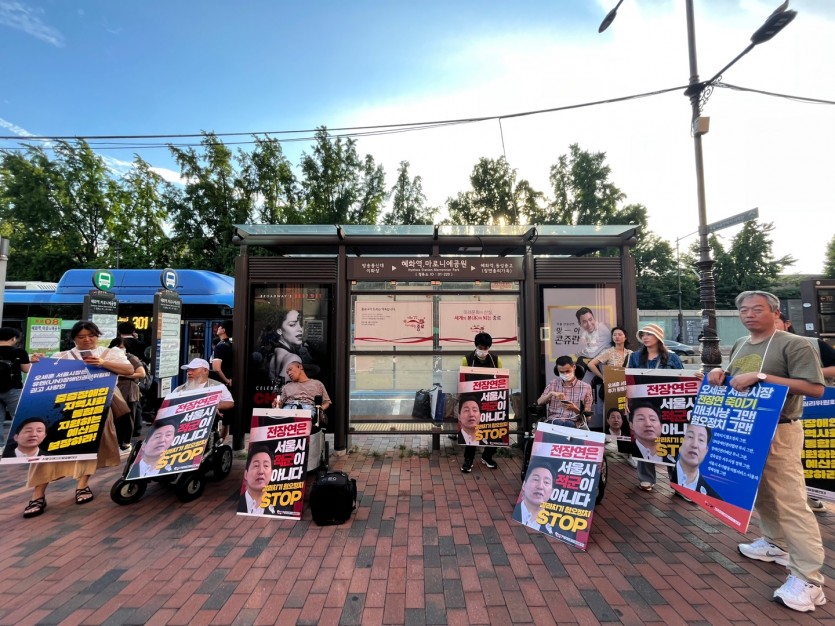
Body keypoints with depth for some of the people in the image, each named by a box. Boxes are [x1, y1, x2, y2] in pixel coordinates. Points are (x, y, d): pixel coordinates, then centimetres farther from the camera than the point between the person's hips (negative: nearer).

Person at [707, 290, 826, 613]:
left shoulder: (795, 344, -11)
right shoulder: (739, 345, 10)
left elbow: (815, 388, -19)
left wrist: (761, 376, -26)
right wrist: (719, 373, 0)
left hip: (778, 432, -7)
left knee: (790, 502, -5)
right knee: (761, 492, 19)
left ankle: (808, 578, 5)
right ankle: (776, 544, 36)